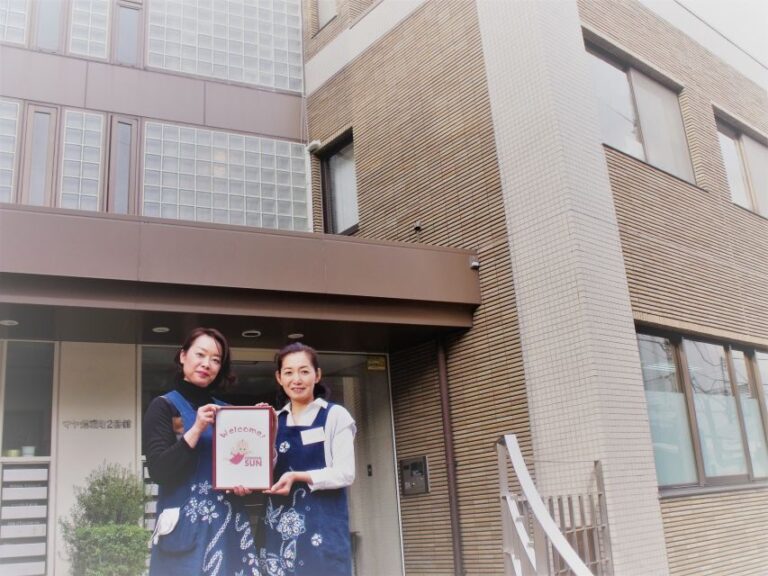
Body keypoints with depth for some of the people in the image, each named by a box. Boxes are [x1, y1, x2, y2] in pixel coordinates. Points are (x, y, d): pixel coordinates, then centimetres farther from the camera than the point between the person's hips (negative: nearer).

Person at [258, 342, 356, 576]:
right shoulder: (274, 421, 12)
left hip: (322, 524, -4)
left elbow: (345, 473, -8)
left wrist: (298, 477, -18)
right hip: (280, 525, 4)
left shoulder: (335, 415, -1)